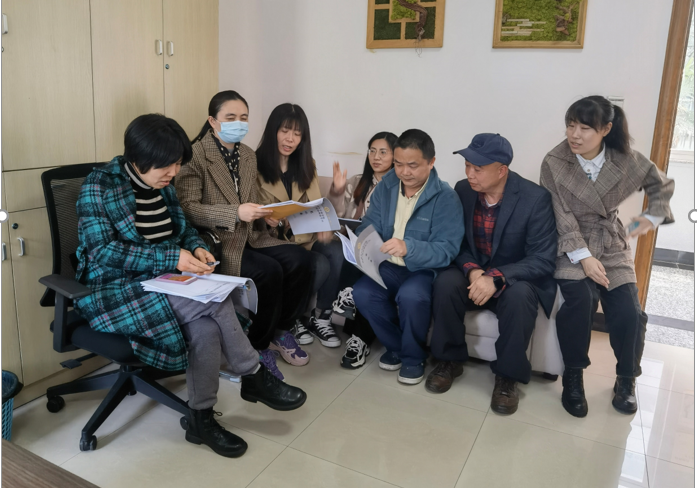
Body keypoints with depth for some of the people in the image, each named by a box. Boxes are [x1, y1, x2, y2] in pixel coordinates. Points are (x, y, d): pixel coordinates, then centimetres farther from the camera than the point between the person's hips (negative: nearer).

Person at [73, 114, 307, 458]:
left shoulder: (161, 185, 7)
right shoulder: (99, 185, -12)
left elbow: (184, 228, 19)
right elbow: (103, 251, -20)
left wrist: (197, 248, -5)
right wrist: (172, 257, -27)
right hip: (115, 291, -6)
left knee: (206, 324, -26)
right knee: (216, 301, -28)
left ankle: (202, 418, -12)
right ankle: (254, 378, -9)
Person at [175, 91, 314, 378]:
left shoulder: (248, 156, 16)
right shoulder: (195, 155, -7)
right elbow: (187, 207, -17)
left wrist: (264, 213, -1)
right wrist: (236, 213, -28)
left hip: (249, 237, 7)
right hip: (216, 242, -7)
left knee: (299, 260, -18)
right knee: (269, 271, -29)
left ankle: (280, 330, 5)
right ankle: (257, 345, -4)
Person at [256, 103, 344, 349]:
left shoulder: (306, 165, 13)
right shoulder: (256, 165, -3)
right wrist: (267, 220, -27)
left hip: (306, 234, 5)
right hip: (274, 238, -5)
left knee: (339, 254, -26)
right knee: (320, 265, -28)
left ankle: (321, 316, -5)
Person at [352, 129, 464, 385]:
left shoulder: (445, 197, -14)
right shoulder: (385, 187, 2)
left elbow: (446, 250, -22)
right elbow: (369, 226, 1)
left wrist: (409, 248, -39)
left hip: (426, 269, -4)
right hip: (390, 266, 5)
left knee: (411, 296, -35)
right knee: (362, 292, -24)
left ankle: (413, 357, -4)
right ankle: (396, 347, 4)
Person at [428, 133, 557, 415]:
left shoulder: (535, 198, -16)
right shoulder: (463, 190, -4)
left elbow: (543, 259, -18)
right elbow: (457, 243, 1)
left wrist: (497, 278, -32)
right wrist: (472, 271, -21)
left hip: (516, 279, -3)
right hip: (473, 273, 3)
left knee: (519, 296, -35)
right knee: (445, 283, -28)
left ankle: (507, 375, -14)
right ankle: (450, 360, -7)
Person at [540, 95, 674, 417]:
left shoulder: (626, 160, -4)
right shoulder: (554, 163, -11)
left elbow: (662, 185, 16)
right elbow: (562, 218, -14)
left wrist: (653, 217, 5)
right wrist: (584, 257, -21)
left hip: (612, 247, 3)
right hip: (571, 247, -2)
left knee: (628, 312, -17)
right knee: (580, 299, -31)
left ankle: (626, 380, 13)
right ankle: (573, 376, -8)